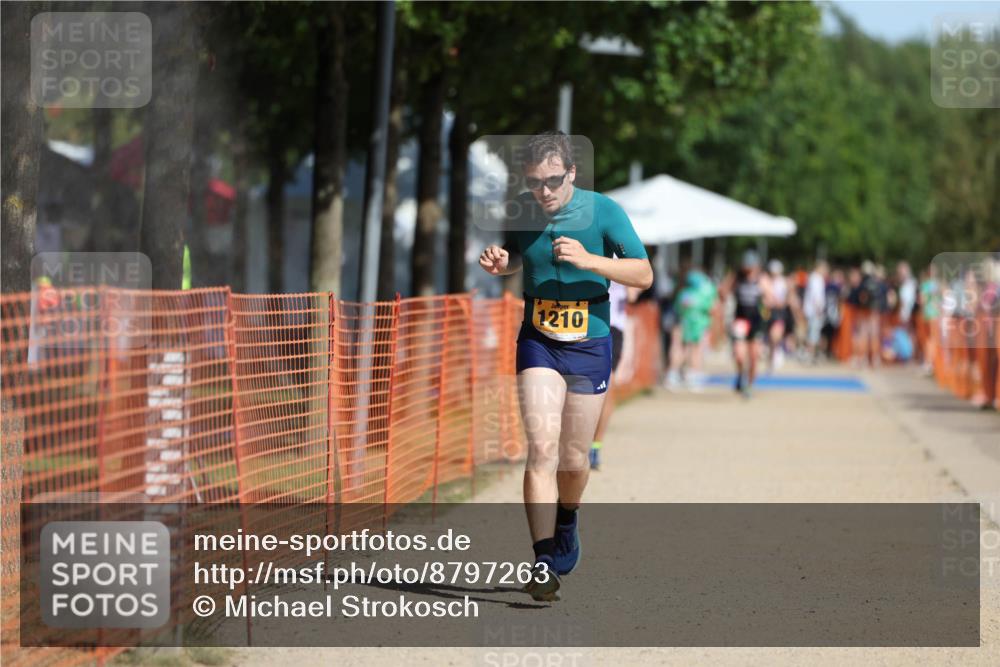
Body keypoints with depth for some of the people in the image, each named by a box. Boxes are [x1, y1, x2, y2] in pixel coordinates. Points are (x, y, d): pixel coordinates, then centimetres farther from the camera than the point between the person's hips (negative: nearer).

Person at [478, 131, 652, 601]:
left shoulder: (602, 211, -11)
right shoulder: (520, 211, -3)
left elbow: (644, 275, -12)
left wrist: (589, 260, -26)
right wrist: (500, 263, -7)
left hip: (590, 346, -1)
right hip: (538, 343, 1)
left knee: (574, 460, 9)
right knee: (542, 447, -17)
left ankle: (566, 523, 42)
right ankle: (545, 562, -20)